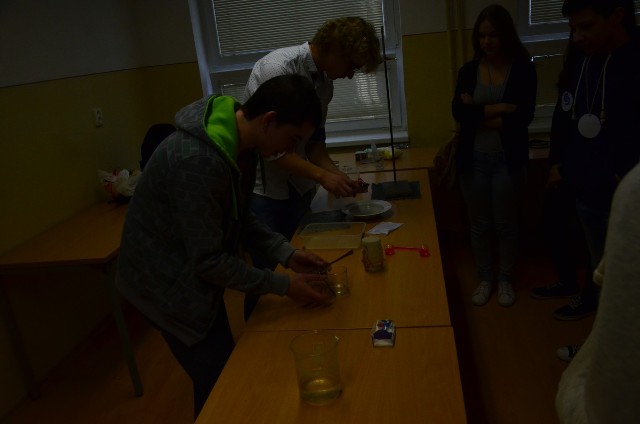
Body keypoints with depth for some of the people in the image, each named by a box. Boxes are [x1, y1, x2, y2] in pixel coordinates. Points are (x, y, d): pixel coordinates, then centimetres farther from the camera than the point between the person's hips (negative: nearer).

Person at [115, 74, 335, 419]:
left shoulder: (238, 142, -6)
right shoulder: (198, 160, -35)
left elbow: (237, 217, 5)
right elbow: (208, 260, -28)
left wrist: (286, 253, -6)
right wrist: (283, 285, -21)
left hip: (193, 272, 8)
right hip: (169, 282, -8)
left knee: (223, 372, 21)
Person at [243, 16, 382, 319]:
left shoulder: (324, 80, 3)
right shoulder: (277, 68, -22)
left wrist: (335, 173, -5)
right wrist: (322, 176, -23)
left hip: (299, 186, 7)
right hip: (264, 188, -7)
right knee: (269, 271, 1)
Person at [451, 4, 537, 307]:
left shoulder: (523, 69, -4)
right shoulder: (468, 71, 2)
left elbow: (524, 116, -14)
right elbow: (458, 113, -11)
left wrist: (478, 114, -12)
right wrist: (499, 109, -17)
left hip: (508, 159, -2)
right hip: (473, 159, 2)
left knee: (506, 224, 10)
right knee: (479, 224, 12)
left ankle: (505, 280, 30)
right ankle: (484, 279, 30)